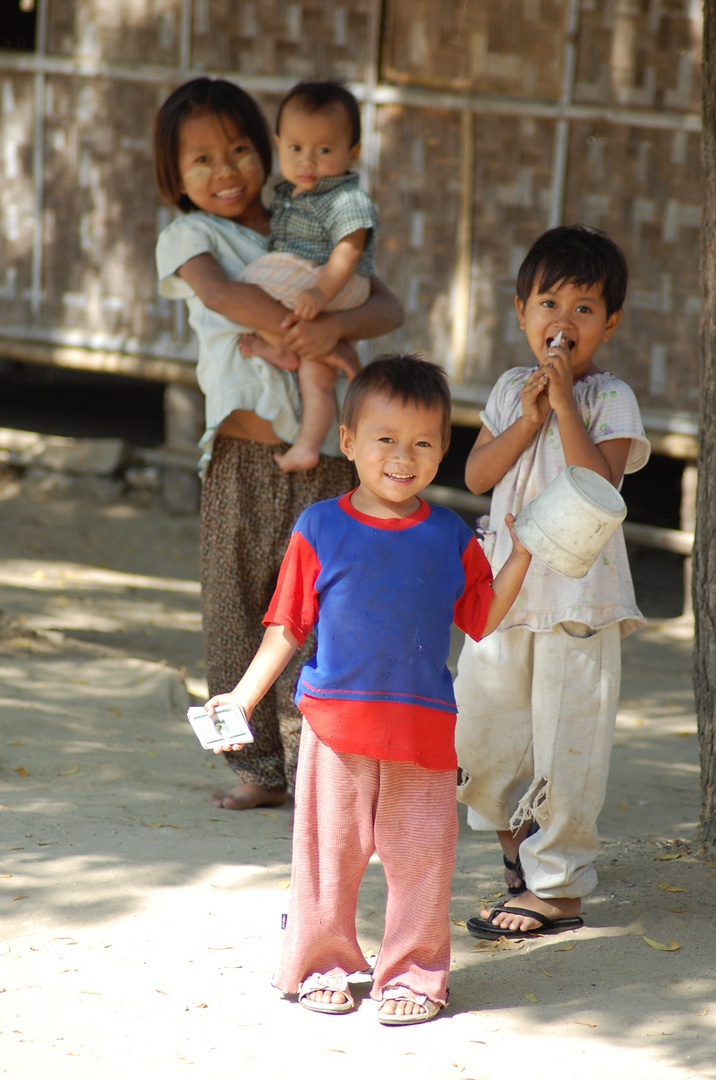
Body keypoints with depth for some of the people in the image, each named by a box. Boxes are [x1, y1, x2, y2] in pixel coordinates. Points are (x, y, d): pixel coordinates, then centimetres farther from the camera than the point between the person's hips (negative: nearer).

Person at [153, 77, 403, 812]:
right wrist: (302, 328, -21)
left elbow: (388, 308, 3)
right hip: (243, 456, -1)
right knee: (236, 609, 3)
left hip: (323, 457, 1)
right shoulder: (188, 236, 7)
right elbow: (218, 292, -16)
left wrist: (337, 326, -18)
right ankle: (259, 764, 13)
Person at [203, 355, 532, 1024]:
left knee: (420, 854, 4)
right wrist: (244, 696, 0)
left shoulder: (450, 537, 4)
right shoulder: (320, 529, -1)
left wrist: (523, 553, 0)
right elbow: (288, 627, 4)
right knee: (329, 846, 6)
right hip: (335, 718, -1)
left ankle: (413, 972, 16)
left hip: (422, 725, 1)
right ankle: (321, 964, 22)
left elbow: (483, 619, 8)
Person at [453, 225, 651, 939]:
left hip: (578, 591, -5)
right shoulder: (510, 391, 10)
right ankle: (517, 825, 38)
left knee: (563, 736, -3)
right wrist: (527, 418, -10)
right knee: (474, 726, 10)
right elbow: (477, 474, 2)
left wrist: (563, 400, -19)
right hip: (507, 584, 5)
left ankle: (556, 886, 5)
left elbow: (598, 482, -19)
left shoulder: (610, 398, -5)